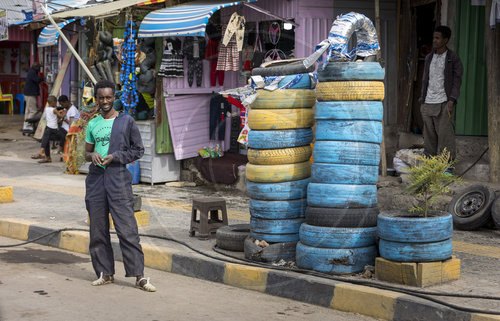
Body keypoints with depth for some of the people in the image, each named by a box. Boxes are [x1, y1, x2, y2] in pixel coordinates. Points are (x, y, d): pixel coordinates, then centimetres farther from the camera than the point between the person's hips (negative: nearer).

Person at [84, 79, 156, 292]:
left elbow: (138, 150, 4)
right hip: (96, 178, 4)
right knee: (98, 229, 6)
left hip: (118, 177, -4)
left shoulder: (126, 121, 2)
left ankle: (139, 276, -8)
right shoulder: (93, 125, 13)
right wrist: (92, 155, -4)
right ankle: (105, 273, 16)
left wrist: (115, 157, -10)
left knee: (127, 229, -9)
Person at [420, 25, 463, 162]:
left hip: (444, 103, -5)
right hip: (428, 104, 5)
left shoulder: (453, 58, -2)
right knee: (429, 135, 7)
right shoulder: (429, 58, 13)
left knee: (445, 134, -7)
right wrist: (422, 101, 13)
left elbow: (457, 80, -4)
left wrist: (451, 100, -14)